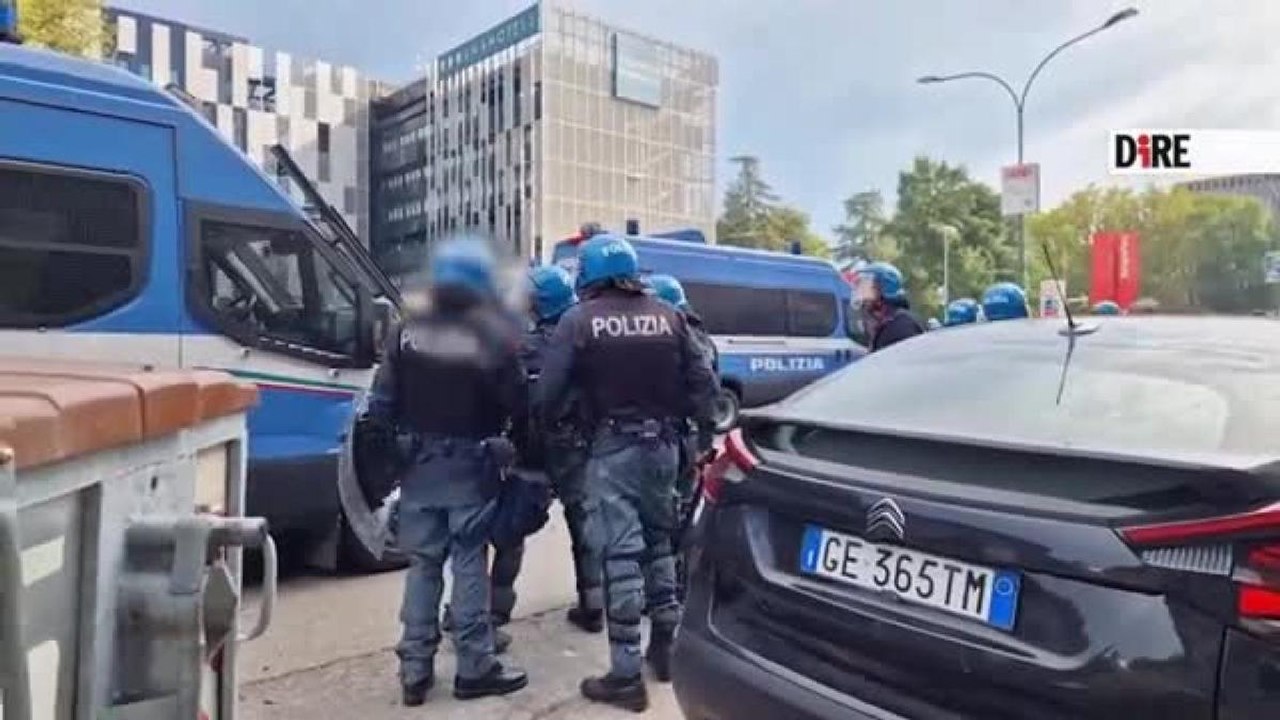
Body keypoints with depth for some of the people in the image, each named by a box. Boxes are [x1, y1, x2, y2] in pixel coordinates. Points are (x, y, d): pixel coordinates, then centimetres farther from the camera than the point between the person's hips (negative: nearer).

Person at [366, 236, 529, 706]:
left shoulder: (407, 331, -1)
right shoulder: (493, 334, -13)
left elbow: (382, 402, 0)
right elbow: (516, 404, -11)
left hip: (420, 462, 4)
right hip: (470, 463, -3)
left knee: (422, 564, 12)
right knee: (469, 563, 5)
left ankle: (415, 670, 17)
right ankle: (474, 668, 14)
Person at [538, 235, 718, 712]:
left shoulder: (579, 320, -6)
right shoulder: (667, 316, 5)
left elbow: (549, 391, -9)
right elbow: (702, 382, 4)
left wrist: (543, 431, 8)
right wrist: (701, 430, 14)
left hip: (613, 448, -5)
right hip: (663, 443, 5)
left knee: (620, 556, -2)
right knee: (659, 541, 20)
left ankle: (626, 676, 3)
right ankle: (665, 645, 30)